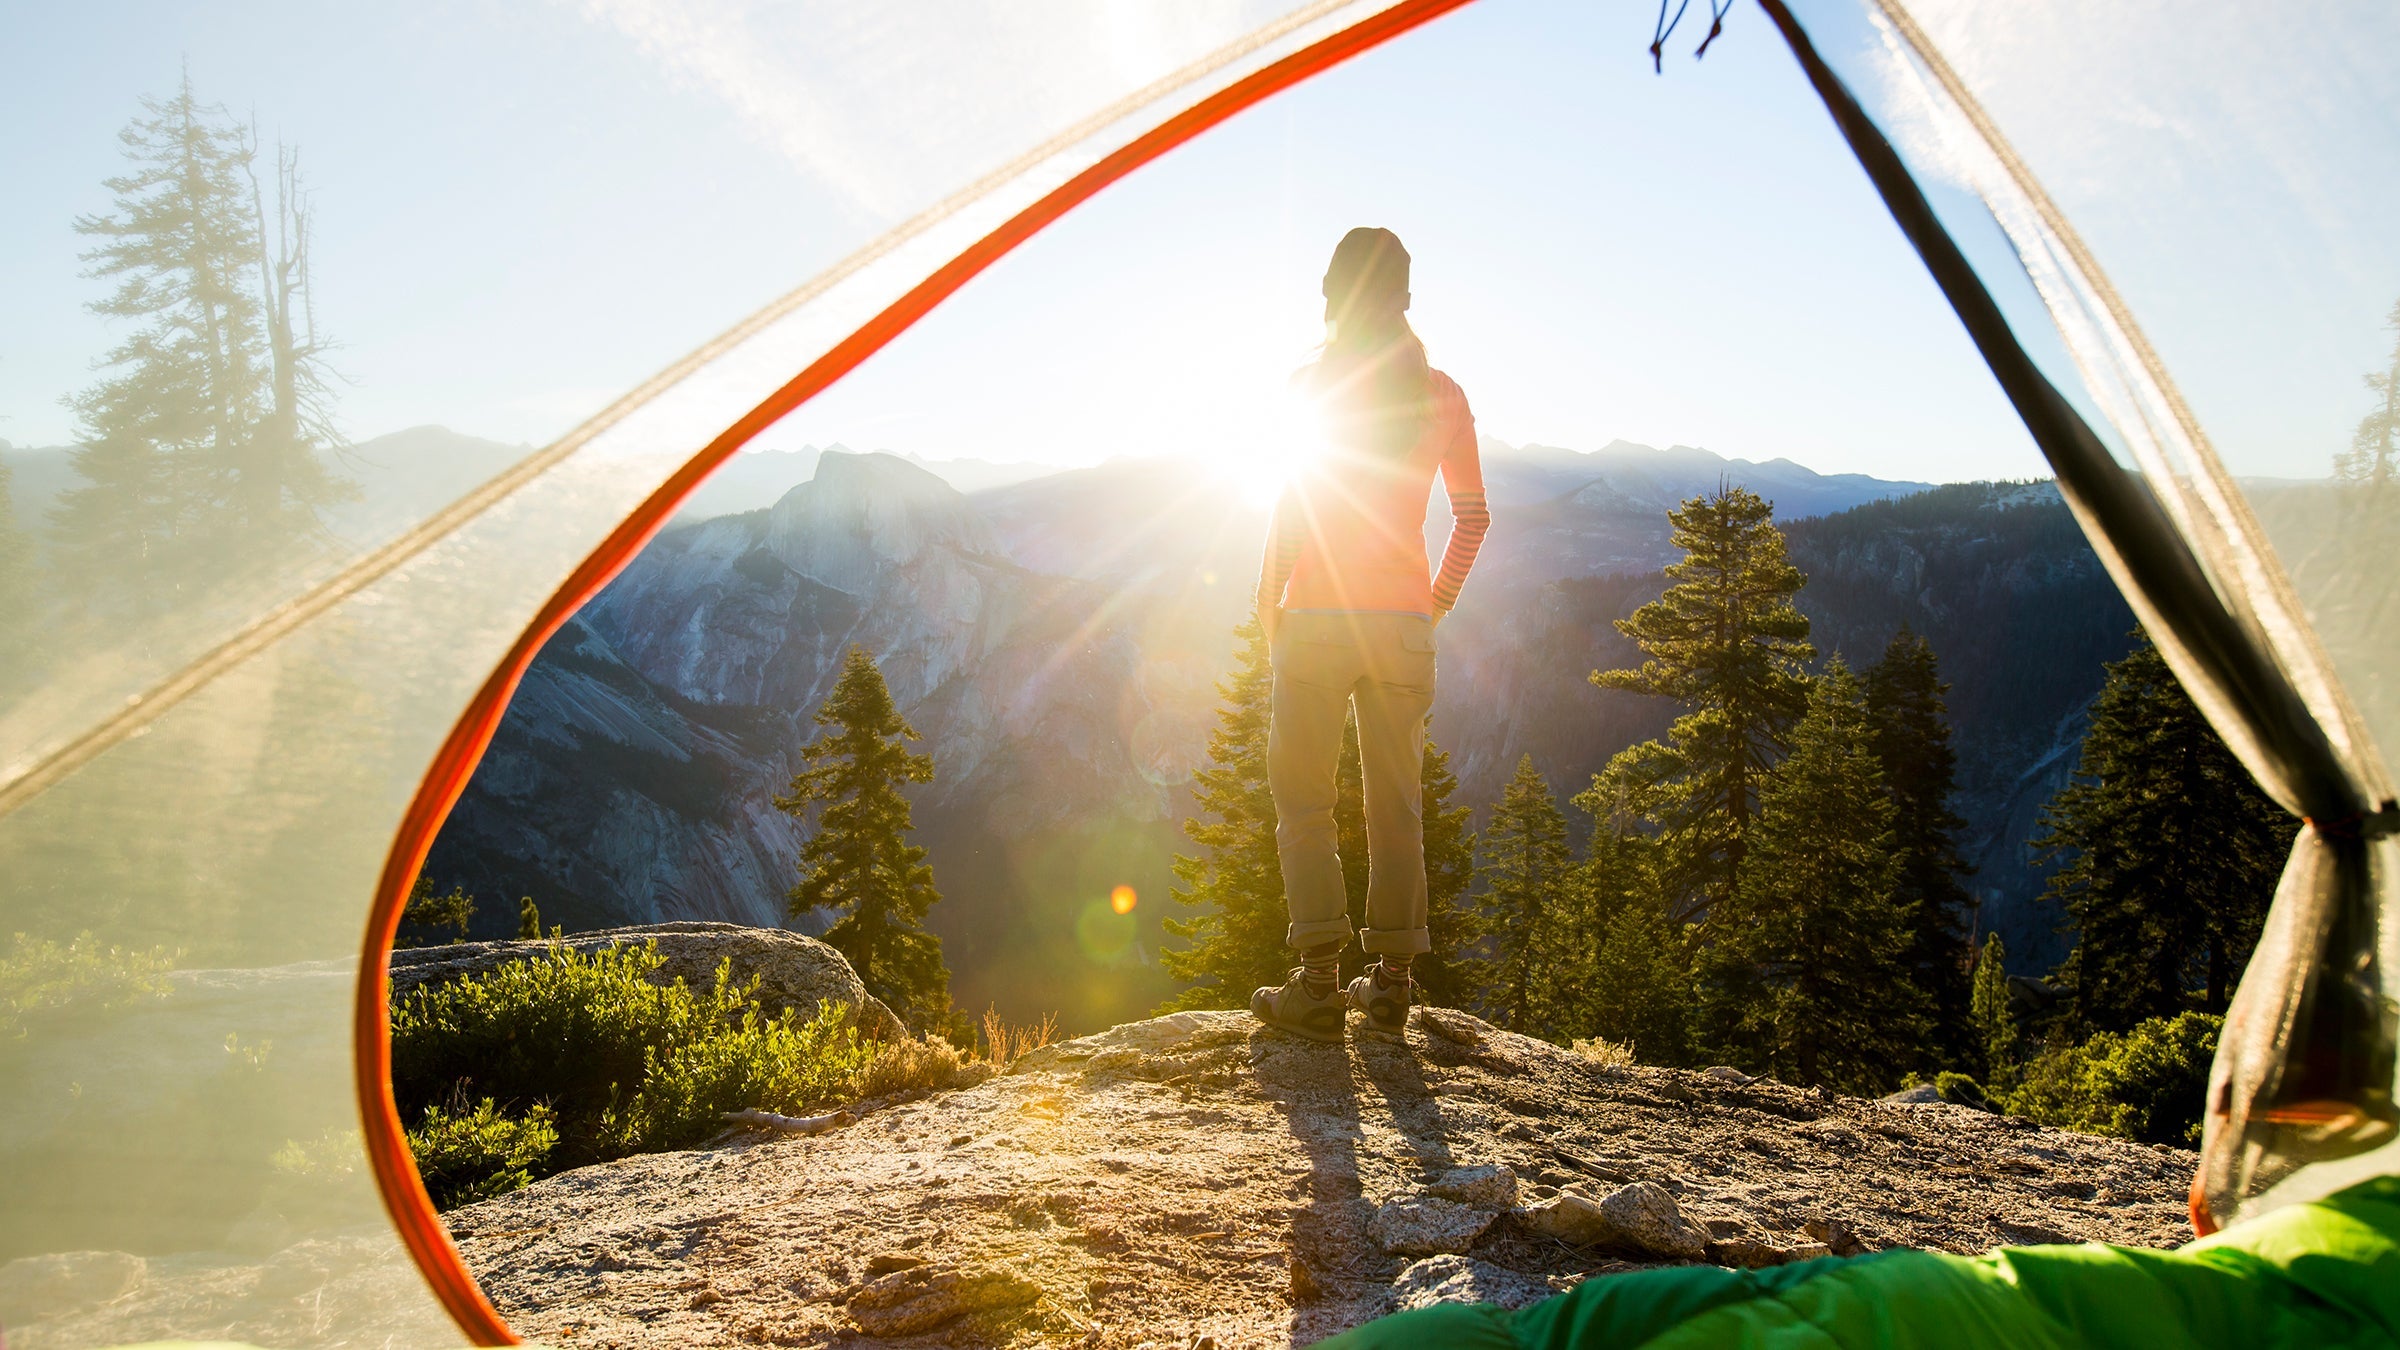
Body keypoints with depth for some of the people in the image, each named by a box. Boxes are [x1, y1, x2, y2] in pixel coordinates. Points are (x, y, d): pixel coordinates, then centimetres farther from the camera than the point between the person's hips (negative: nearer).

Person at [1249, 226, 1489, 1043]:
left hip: (1318, 617, -4)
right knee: (1395, 802, 10)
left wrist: (1269, 600, -1)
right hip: (1405, 624, 4)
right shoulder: (1441, 394, 8)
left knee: (1303, 799, 3)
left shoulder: (1318, 382, -4)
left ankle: (1319, 985, -3)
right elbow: (1473, 514, 10)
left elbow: (1294, 497, -11)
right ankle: (1391, 981, 12)